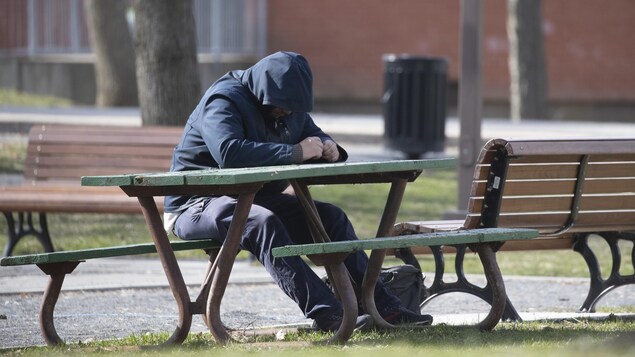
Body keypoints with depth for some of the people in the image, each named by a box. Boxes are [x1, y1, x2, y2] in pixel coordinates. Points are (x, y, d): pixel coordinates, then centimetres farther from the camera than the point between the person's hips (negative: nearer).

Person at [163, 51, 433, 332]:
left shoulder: (287, 105, 9)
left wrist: (329, 149, -7)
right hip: (195, 204, -9)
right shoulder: (223, 101, -19)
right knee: (262, 222, -37)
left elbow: (315, 136, 20)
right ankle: (325, 313, -44)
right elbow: (229, 152, -37)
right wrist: (295, 153, -34)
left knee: (330, 217, -3)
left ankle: (382, 306, -3)